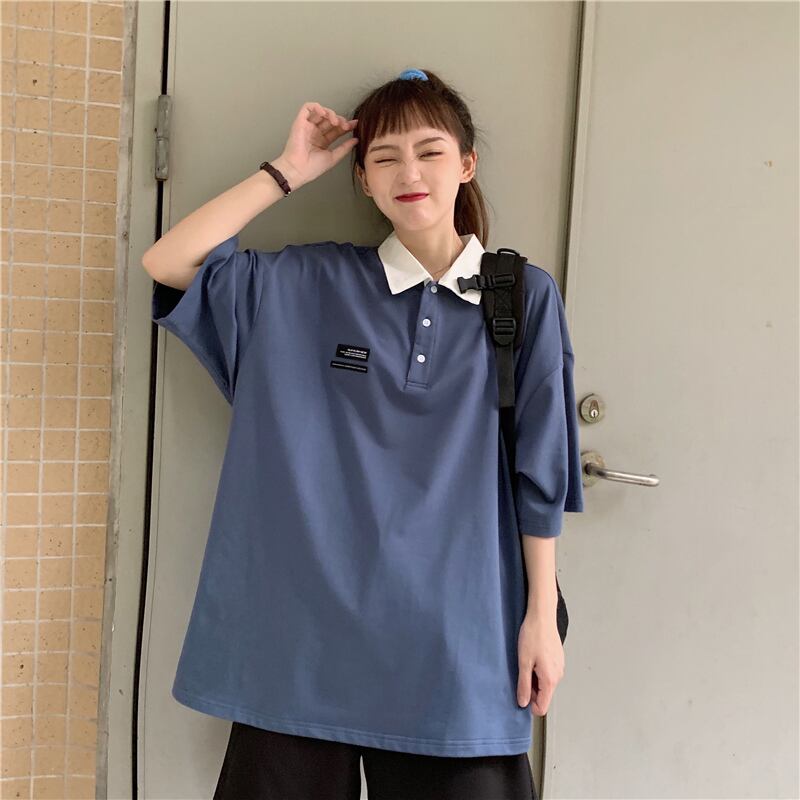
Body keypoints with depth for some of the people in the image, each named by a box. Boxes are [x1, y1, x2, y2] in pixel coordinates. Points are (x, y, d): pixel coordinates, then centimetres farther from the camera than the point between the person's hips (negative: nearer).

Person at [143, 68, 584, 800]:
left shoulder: (524, 297, 0)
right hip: (307, 628, 1)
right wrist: (290, 170, -3)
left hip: (455, 628, 0)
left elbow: (538, 470, 0)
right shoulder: (315, 284, 3)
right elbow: (169, 264, -4)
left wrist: (543, 614, 0)